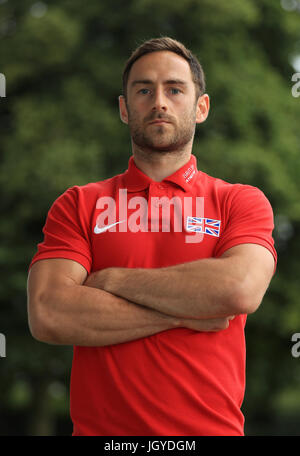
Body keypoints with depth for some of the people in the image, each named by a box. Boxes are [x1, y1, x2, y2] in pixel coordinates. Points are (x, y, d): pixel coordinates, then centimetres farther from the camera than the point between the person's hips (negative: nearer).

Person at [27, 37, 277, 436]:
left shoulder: (242, 202, 3)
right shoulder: (78, 205, 4)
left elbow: (240, 290, -17)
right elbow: (47, 316, -11)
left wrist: (113, 280, -10)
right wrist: (183, 313, -12)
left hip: (211, 426, 0)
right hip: (100, 426, 1)